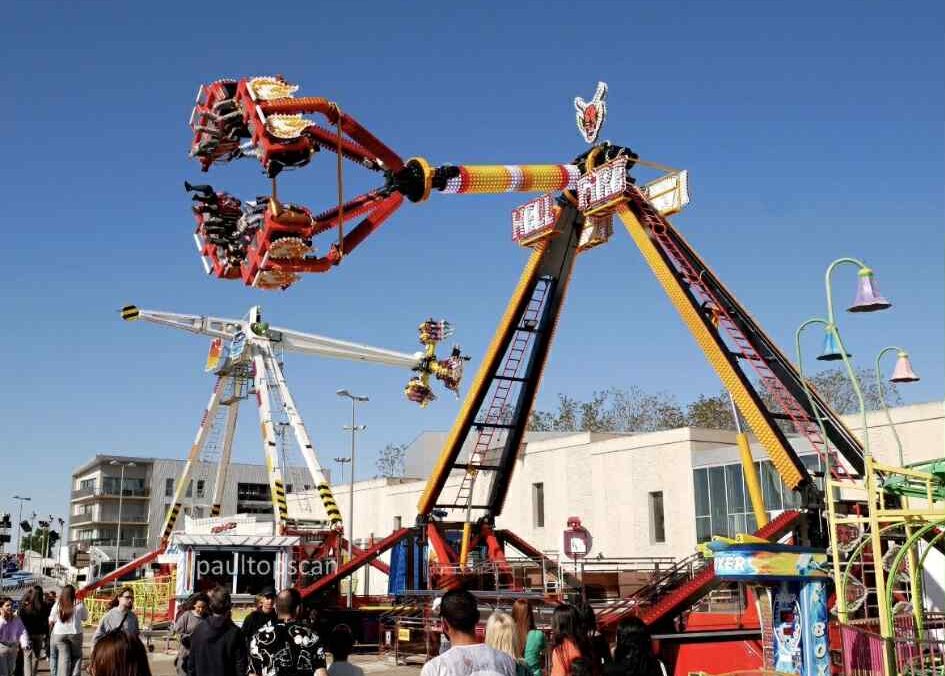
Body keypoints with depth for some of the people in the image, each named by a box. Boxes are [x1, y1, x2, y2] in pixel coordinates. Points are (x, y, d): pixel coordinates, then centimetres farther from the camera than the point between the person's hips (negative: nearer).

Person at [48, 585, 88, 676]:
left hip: (59, 634, 1)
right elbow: (85, 618, 6)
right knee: (76, 656, 12)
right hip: (75, 633, -1)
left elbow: (51, 621, 4)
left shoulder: (57, 604, -1)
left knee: (64, 658, 4)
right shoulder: (79, 604, -5)